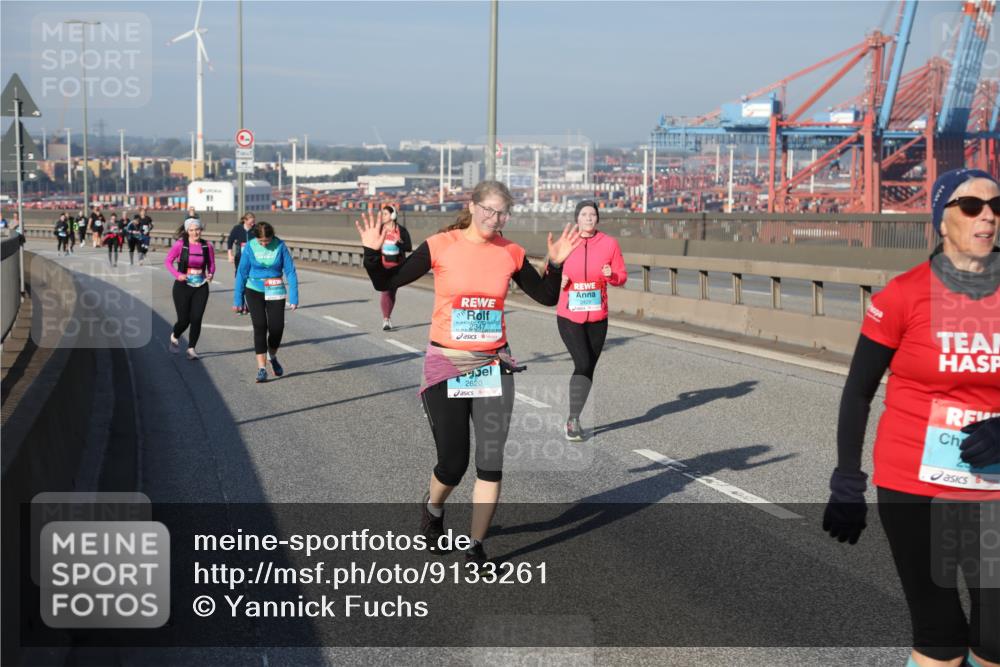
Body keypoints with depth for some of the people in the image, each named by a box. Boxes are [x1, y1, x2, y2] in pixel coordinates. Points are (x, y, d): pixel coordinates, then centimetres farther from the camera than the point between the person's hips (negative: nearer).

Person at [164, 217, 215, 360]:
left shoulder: (207, 246, 0)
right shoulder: (180, 244, -7)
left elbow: (211, 265, 10)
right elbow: (167, 261, -1)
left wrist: (210, 274, -11)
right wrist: (177, 274, -16)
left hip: (201, 287, 2)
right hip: (183, 286, -2)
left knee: (196, 319, -5)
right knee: (184, 320, 0)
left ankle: (191, 348, 10)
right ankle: (174, 337, 34)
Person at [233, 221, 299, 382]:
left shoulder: (280, 246, -9)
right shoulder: (250, 247, -8)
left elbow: (290, 271, -7)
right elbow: (242, 273, -1)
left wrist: (293, 297, -12)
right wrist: (238, 299, 1)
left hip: (275, 292, 0)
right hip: (254, 292, 0)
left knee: (277, 327, -3)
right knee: (260, 326, -9)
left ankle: (273, 357, 27)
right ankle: (261, 368, -5)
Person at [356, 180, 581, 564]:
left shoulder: (511, 254, 2)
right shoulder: (441, 246, -6)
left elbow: (547, 297, 12)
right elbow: (387, 283, -3)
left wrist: (556, 263, -5)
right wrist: (373, 253, -20)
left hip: (493, 366, 3)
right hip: (445, 366, -3)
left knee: (491, 461, -1)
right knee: (453, 463, 1)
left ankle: (476, 547, 13)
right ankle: (433, 507, 37)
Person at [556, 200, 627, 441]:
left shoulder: (609, 243, -2)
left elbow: (622, 275, 3)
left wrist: (611, 275, -18)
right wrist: (560, 280, -14)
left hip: (597, 318, 3)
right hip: (569, 316, -3)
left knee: (588, 368, 9)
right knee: (583, 363, -18)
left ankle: (573, 420, 23)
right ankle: (573, 419, -8)